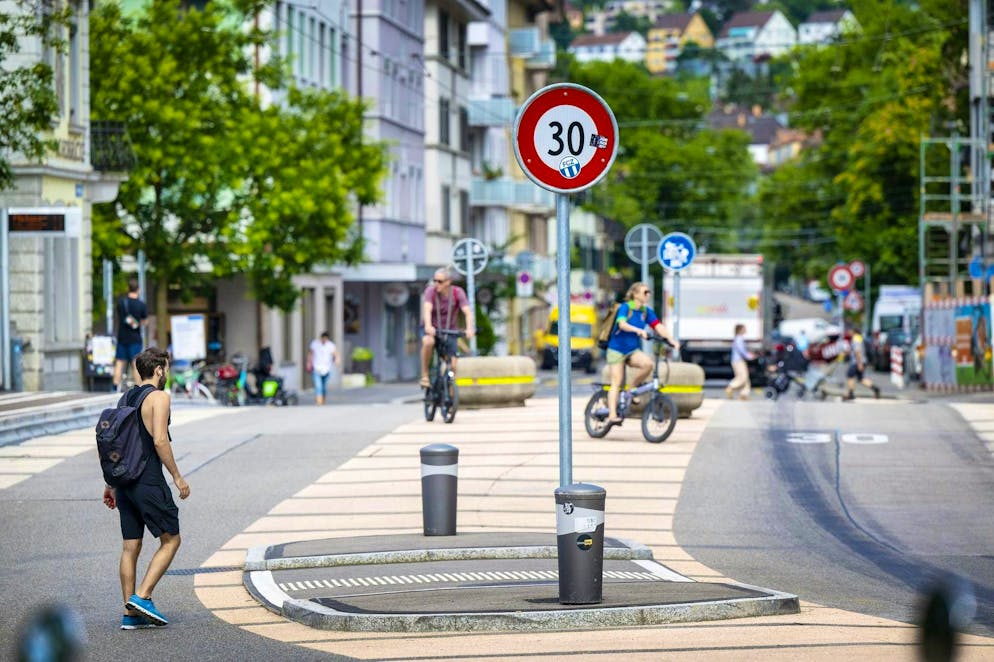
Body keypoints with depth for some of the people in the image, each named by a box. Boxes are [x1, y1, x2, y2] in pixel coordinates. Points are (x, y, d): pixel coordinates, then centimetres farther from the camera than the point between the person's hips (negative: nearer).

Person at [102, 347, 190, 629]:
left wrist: (110, 484, 19)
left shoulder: (126, 398, 15)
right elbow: (160, 440, -18)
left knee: (131, 546, 8)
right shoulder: (159, 397, -8)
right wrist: (177, 477, -11)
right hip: (149, 481, -8)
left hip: (124, 481, 8)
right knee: (170, 540, 3)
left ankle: (130, 612, 8)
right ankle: (142, 596, -8)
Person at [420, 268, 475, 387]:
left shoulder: (458, 292, -13)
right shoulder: (431, 291, -16)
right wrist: (428, 326, -52)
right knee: (428, 342, -37)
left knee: (452, 366, -12)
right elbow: (427, 309, -33)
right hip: (432, 330, -1)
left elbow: (467, 312, -24)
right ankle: (424, 376, -20)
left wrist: (469, 328, -43)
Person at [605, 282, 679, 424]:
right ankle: (612, 415, -8)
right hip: (617, 349, -4)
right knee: (616, 383, -9)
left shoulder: (646, 311, 4)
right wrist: (638, 330, -47)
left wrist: (672, 340, -21)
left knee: (648, 363, -26)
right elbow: (622, 324, -29)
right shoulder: (625, 307, -11)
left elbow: (658, 327, -5)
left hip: (633, 350, 4)